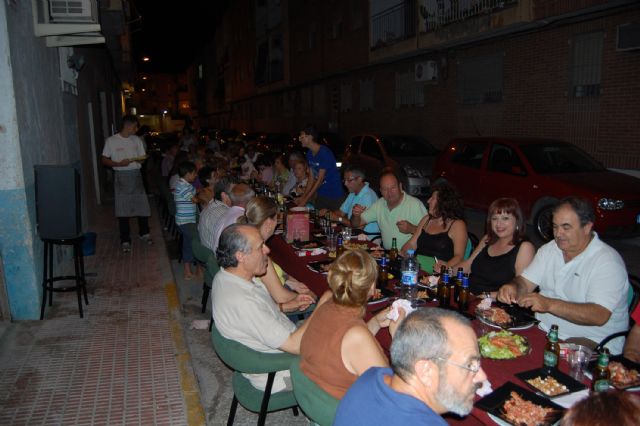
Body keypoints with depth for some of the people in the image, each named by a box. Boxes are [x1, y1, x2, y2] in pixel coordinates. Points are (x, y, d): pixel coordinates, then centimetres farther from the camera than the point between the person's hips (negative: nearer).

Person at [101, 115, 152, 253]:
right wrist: (119, 163, -19)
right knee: (122, 209, -1)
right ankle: (125, 240, 8)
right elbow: (104, 160, -3)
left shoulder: (137, 140, 9)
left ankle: (144, 233, 27)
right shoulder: (111, 141, -4)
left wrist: (138, 160, -11)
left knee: (142, 205, 6)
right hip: (121, 176, -4)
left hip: (136, 175, 4)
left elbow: (142, 158, 13)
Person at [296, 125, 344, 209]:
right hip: (321, 194, 7)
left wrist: (306, 199, -19)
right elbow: (312, 178, 7)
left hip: (333, 196, -7)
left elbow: (320, 179, -20)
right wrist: (303, 197, -1)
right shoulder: (309, 153, 4)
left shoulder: (324, 153, -19)